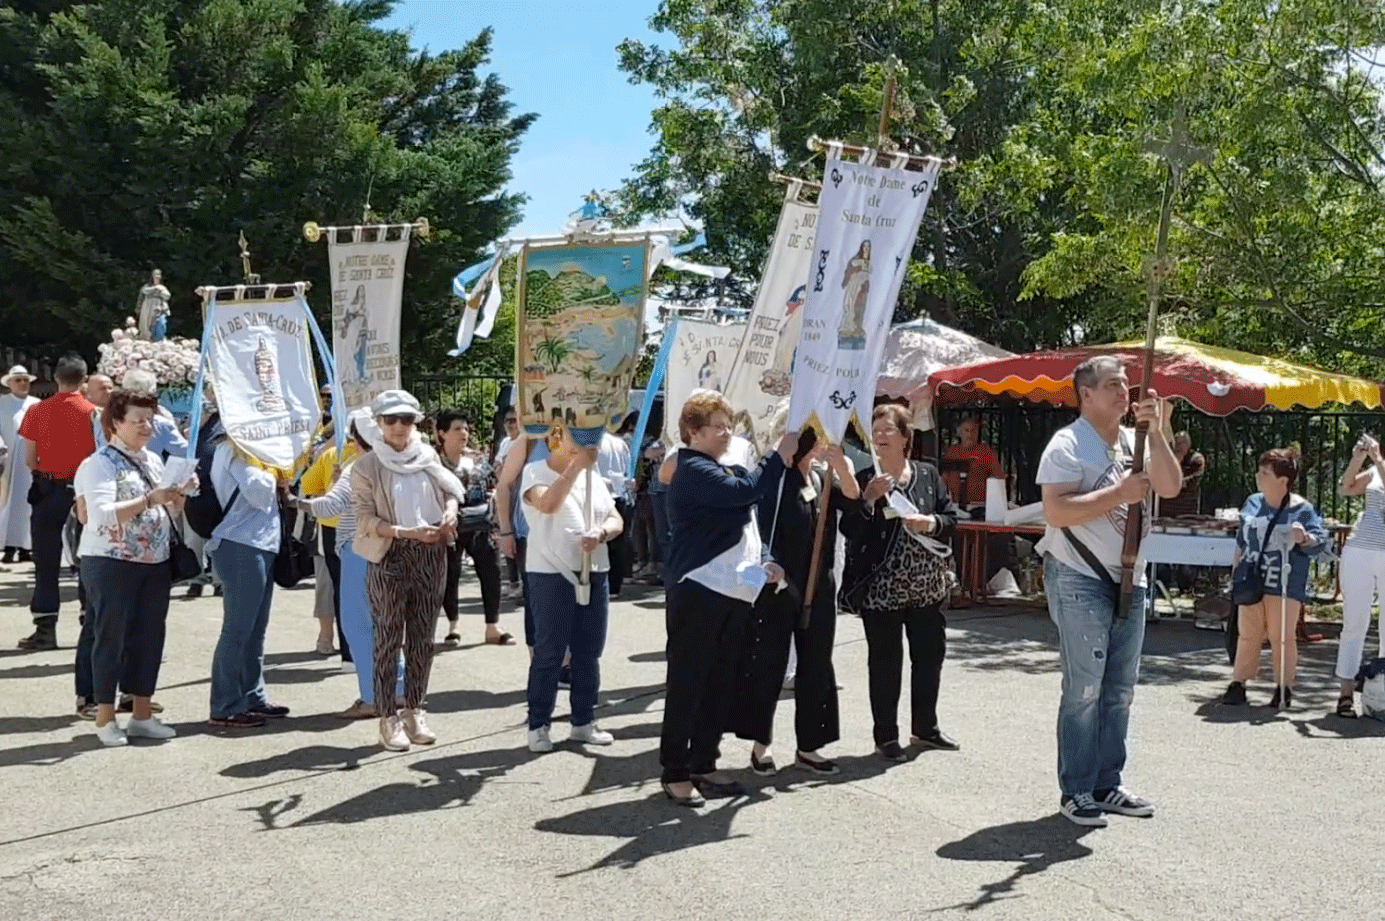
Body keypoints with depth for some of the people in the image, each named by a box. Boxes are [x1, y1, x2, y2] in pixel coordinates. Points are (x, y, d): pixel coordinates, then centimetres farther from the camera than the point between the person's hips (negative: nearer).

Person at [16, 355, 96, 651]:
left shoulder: (37, 411, -2)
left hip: (48, 490, 0)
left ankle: (46, 628, 4)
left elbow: (29, 459, -1)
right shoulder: (93, 412, -5)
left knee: (47, 560, 5)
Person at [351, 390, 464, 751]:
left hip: (430, 555, 4)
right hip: (389, 557, -4)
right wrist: (407, 532, -19)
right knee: (389, 638, -1)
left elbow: (451, 489, 16)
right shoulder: (367, 467, -4)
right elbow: (365, 519, -8)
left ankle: (414, 711, 20)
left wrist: (450, 511, -6)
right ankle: (388, 718, 6)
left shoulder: (427, 456, 6)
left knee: (422, 637, 9)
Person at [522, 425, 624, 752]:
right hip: (552, 574, -6)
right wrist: (576, 465, -24)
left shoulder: (592, 477, 15)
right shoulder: (536, 472, -3)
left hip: (595, 573, 6)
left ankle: (584, 722, 21)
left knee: (588, 653, 10)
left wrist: (601, 533, -12)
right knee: (549, 654, -2)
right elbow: (547, 504, -24)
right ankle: (538, 725, 7)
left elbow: (616, 519, 10)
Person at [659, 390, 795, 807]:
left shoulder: (724, 471, 21)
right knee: (687, 683, -4)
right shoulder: (693, 470, -9)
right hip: (697, 590, -9)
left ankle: (704, 765, 20)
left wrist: (762, 563, 10)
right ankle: (675, 772, 2)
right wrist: (780, 456, -18)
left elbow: (742, 530, 26)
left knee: (721, 683, 11)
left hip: (733, 593, 9)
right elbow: (744, 491, -24)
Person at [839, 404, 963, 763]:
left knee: (930, 654, 13)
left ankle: (925, 727, 29)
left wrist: (932, 523, -12)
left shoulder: (928, 474, 6)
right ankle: (886, 736, 11)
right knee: (885, 662, 1)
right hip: (881, 586, -4)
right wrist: (868, 500, -20)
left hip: (927, 584, 4)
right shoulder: (865, 479, -2)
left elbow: (951, 516, 7)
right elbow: (849, 530, -6)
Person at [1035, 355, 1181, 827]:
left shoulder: (1134, 441, 12)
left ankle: (1107, 785, 21)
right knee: (1084, 690, -5)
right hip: (1079, 581, -8)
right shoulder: (1068, 444, -10)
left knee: (1119, 690, 11)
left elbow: (1170, 487, 0)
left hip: (1128, 580, 8)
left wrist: (1155, 431, -9)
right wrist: (1119, 493, -21)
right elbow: (1056, 511, -21)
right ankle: (1075, 792, 4)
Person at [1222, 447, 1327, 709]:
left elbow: (1320, 543, -7)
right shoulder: (1253, 503, 8)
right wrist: (1237, 568, 18)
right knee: (1248, 634, 6)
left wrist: (1304, 538, -27)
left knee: (1282, 637, 2)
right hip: (1252, 582, 4)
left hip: (1284, 586, -4)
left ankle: (1284, 688, 12)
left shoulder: (1301, 509, -7)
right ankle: (1238, 683, 10)